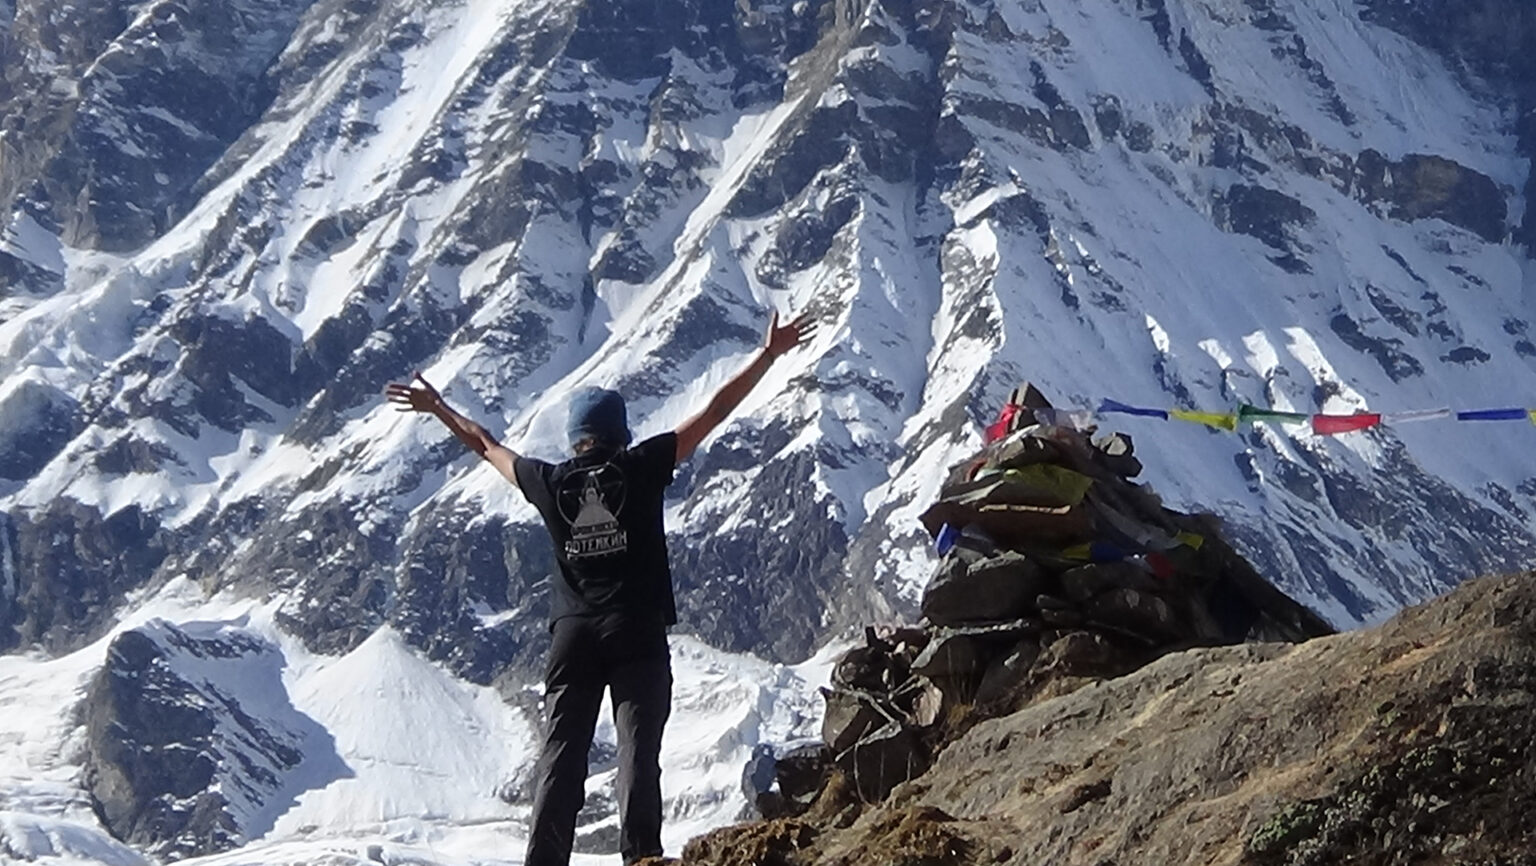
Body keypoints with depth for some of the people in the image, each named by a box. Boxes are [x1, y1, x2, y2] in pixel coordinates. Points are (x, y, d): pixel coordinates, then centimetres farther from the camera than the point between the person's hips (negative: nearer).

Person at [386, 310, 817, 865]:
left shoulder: (551, 484, 6)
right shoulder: (641, 469, -1)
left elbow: (484, 445, 22)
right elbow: (713, 411, 2)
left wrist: (438, 409, 38)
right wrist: (769, 355, 7)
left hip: (572, 635, 3)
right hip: (637, 632, -2)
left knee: (560, 754, 3)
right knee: (638, 751, -6)